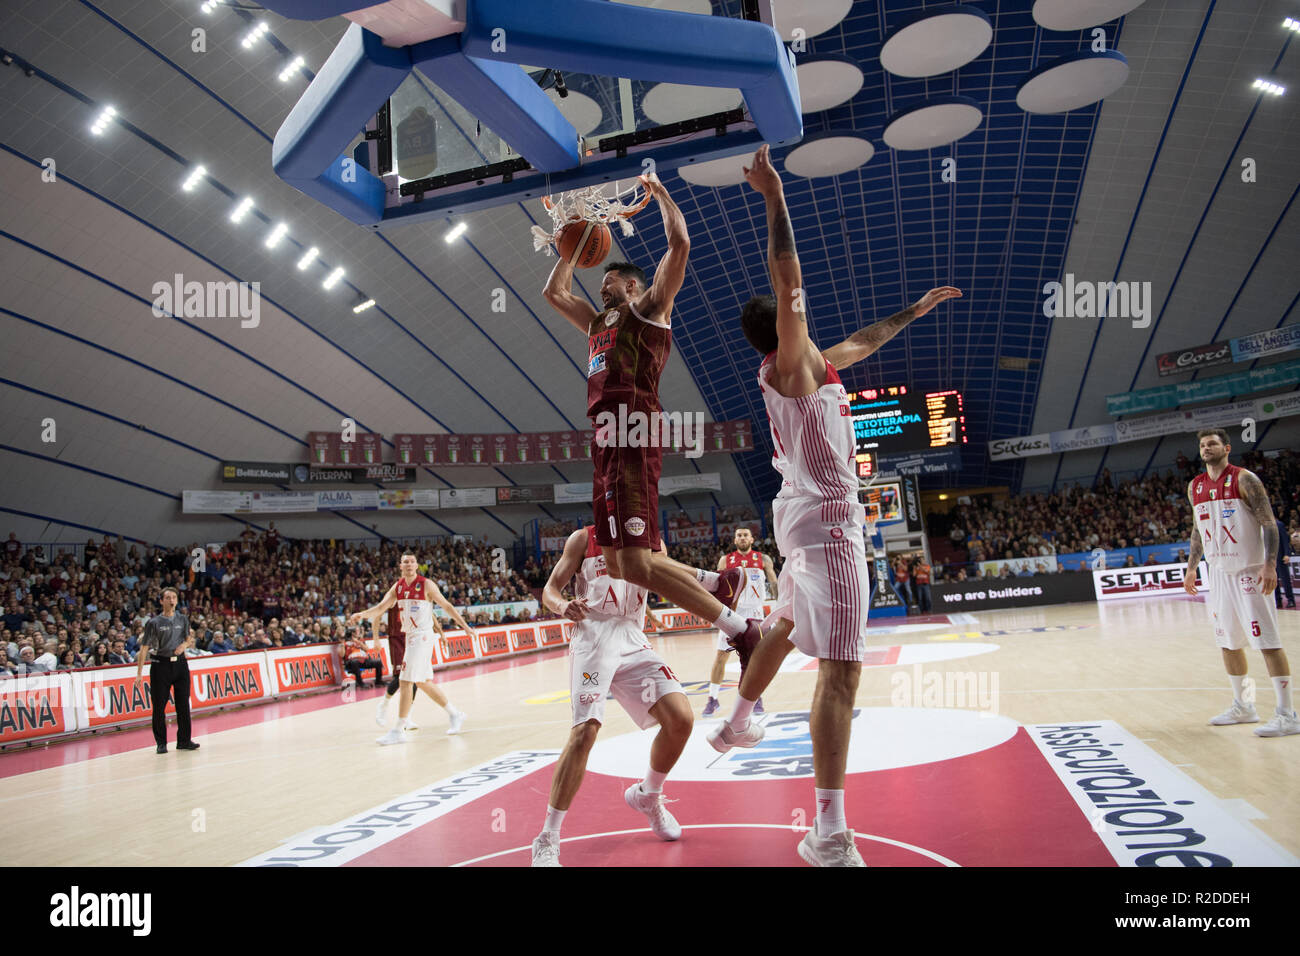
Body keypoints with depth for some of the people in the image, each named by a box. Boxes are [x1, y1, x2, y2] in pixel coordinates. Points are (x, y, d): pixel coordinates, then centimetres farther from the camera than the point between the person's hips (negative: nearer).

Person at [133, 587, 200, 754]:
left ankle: (184, 740, 15)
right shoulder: (154, 622, -3)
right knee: (159, 705, 0)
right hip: (161, 665, -3)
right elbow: (144, 648, -4)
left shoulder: (183, 620, 9)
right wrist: (139, 673, -9)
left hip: (180, 663, 3)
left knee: (183, 703, 6)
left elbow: (189, 638, 21)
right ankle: (161, 743, 11)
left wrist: (184, 644, -4)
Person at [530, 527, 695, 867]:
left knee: (681, 719, -9)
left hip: (634, 641, 4)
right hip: (593, 638, -4)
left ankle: (647, 795, 20)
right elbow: (549, 589, 3)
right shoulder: (584, 539, 5)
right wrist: (563, 606, -20)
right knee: (585, 730, -21)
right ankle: (547, 840, -10)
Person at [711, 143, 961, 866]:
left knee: (787, 625, 29)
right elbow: (788, 277, -24)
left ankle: (738, 723, 46)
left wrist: (918, 309, 36)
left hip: (812, 514, 11)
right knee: (841, 670, -13)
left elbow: (864, 342, 31)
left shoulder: (815, 361, 15)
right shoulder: (790, 361, -11)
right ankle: (830, 834, -12)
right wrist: (776, 199, -22)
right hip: (826, 516, -11)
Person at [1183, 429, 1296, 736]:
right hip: (1219, 572, 7)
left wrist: (1270, 564, -22)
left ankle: (1286, 714, -3)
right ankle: (1242, 707, 22)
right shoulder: (1195, 487, 10)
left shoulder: (1244, 479, -8)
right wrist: (1191, 568, 18)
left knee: (1267, 640, -8)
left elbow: (1269, 523, -13)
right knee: (1228, 641, 11)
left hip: (1249, 571, -7)